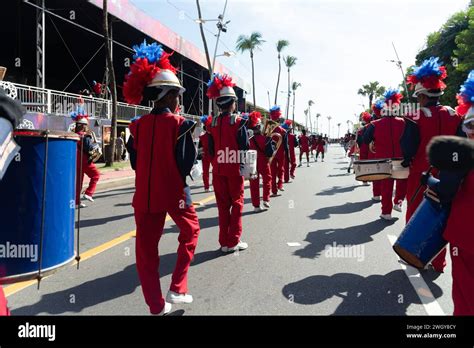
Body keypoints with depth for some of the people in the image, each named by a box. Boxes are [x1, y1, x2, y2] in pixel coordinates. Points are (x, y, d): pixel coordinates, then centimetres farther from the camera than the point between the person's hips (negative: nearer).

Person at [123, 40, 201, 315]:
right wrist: (193, 144, 4)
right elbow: (187, 163, -15)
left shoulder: (139, 125, 3)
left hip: (145, 194, 4)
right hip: (174, 192, -3)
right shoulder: (180, 124, -11)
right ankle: (177, 289, 18)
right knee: (190, 230, 21)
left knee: (147, 248, 10)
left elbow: (135, 162, 8)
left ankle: (157, 307, 17)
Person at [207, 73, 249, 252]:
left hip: (218, 170, 5)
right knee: (237, 204, 7)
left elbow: (211, 149, 7)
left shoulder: (212, 123, 4)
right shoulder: (238, 122, -10)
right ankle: (233, 242, 10)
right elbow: (244, 148, -11)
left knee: (223, 205, 11)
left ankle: (224, 242, 17)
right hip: (234, 170, -4)